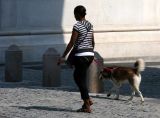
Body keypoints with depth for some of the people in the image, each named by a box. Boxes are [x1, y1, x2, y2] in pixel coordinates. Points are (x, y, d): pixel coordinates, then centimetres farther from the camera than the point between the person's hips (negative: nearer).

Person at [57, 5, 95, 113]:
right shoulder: (90, 25, 10)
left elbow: (71, 43, -13)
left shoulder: (77, 26, -13)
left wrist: (63, 56, -9)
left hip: (81, 55, -8)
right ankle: (88, 99, 10)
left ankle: (87, 107, 0)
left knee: (81, 80, 0)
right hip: (90, 54, 8)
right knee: (77, 76, 19)